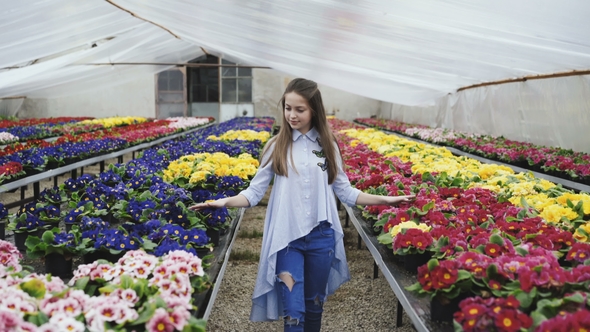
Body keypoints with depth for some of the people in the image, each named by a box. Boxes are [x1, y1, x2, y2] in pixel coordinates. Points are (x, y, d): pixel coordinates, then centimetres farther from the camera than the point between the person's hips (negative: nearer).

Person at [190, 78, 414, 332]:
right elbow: (255, 191, -3)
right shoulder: (276, 146, -1)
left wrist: (385, 200, 1)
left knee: (315, 306, 17)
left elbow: (344, 191, 7)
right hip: (286, 237, -2)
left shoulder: (328, 146, 3)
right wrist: (223, 202, -19)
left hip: (321, 236, 2)